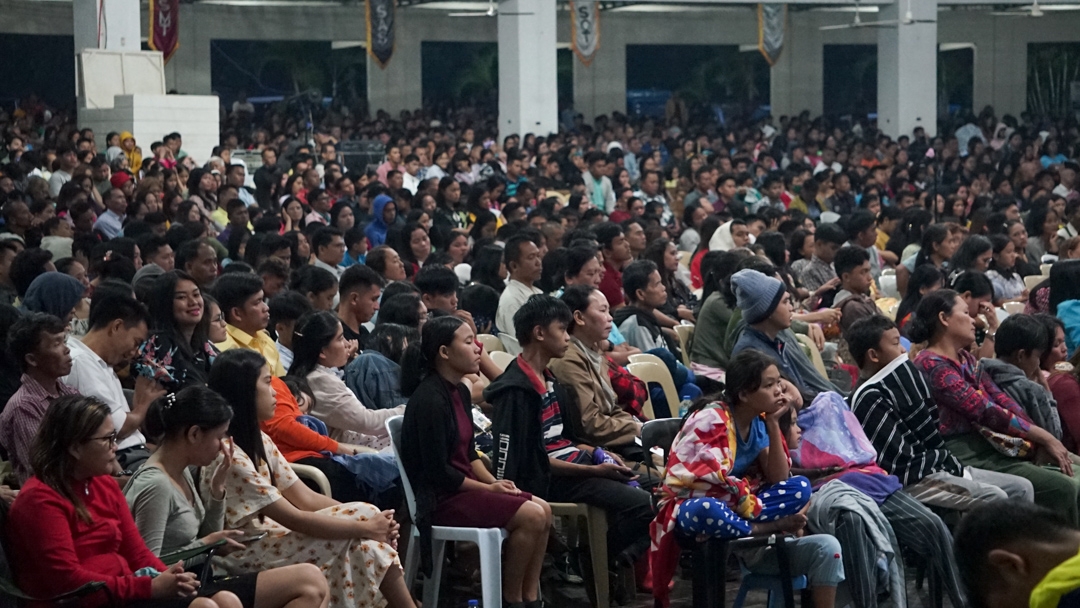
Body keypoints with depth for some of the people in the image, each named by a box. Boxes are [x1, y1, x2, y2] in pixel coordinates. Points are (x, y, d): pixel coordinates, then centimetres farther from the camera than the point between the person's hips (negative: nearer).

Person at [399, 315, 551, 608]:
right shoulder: (430, 399, -20)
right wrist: (488, 488, -13)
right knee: (531, 516, -18)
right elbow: (437, 471, -21)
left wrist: (493, 481, 0)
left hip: (463, 486, 10)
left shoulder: (460, 392, 10)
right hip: (438, 498, -10)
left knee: (542, 509, 1)